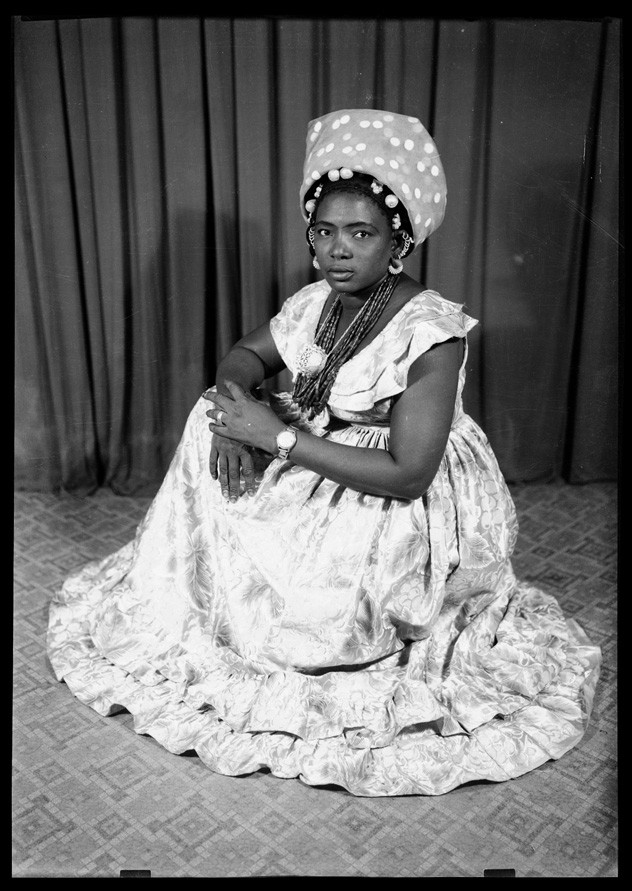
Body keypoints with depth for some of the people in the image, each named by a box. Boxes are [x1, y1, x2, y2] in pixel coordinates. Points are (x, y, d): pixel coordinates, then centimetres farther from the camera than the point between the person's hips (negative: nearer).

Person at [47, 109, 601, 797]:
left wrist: (280, 436, -30)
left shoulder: (430, 331, -28)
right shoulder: (317, 301, -4)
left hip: (406, 507, -7)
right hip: (323, 461, 8)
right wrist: (235, 397, -16)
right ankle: (175, 620, 14)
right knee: (209, 427, 0)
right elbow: (247, 356, 10)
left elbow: (406, 475, -31)